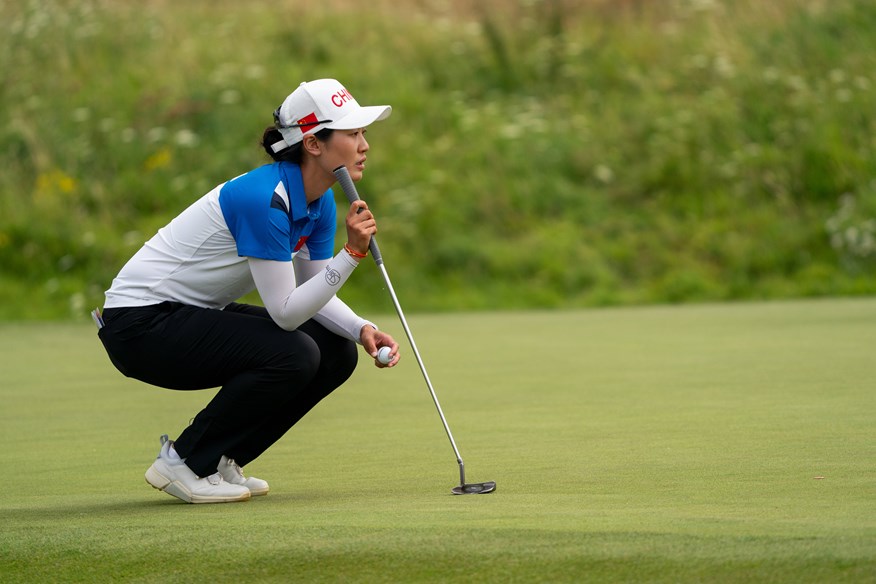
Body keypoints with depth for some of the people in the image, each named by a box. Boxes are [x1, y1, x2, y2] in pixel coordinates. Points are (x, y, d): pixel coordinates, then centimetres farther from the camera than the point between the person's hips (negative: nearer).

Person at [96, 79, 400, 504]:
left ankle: (219, 459, 8)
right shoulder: (266, 199, -26)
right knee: (294, 355, -25)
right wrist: (352, 252, -31)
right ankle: (182, 462, -9)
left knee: (337, 352, -1)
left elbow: (314, 298, 7)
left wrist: (363, 330, -12)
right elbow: (285, 312, -26)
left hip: (195, 315, 9)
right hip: (140, 324, -9)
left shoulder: (320, 204, 1)